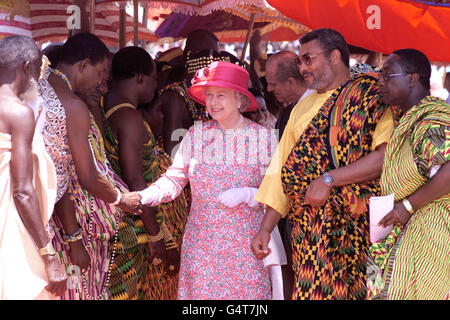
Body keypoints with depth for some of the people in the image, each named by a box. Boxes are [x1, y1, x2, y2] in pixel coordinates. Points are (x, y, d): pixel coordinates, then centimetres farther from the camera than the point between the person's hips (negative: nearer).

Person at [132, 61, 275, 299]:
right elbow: (174, 179, -3)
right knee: (200, 291, 3)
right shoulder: (196, 134, 3)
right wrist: (143, 197, -19)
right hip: (202, 241, 1)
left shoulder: (262, 136, 0)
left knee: (247, 291, 0)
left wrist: (247, 194, -16)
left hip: (245, 244, -1)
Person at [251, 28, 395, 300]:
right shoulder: (302, 109, 20)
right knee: (312, 289, -2)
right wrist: (265, 229, 11)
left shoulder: (370, 93, 0)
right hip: (308, 231, 5)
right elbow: (283, 173, 18)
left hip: (358, 225, -5)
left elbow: (387, 155, -15)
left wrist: (329, 179, -14)